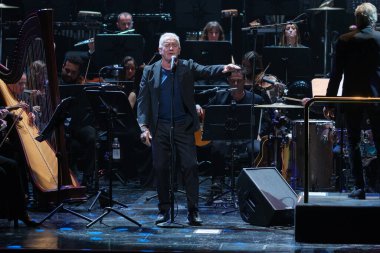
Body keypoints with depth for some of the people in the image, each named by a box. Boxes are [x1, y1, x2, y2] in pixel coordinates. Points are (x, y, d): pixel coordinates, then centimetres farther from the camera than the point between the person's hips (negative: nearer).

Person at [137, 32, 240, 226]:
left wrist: (224, 69, -33)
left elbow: (206, 71, -12)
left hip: (184, 126, -1)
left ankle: (193, 210, 0)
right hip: (159, 127, 1)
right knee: (160, 168, 3)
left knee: (190, 166, -6)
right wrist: (144, 126, -7)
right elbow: (143, 100, 3)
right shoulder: (150, 72, 6)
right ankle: (164, 209, 14)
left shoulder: (188, 67, 5)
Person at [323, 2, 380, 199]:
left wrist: (329, 103, 0)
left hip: (352, 98, -1)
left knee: (354, 143, 5)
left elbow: (336, 74, -5)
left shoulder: (345, 41, -4)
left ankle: (359, 187, -1)